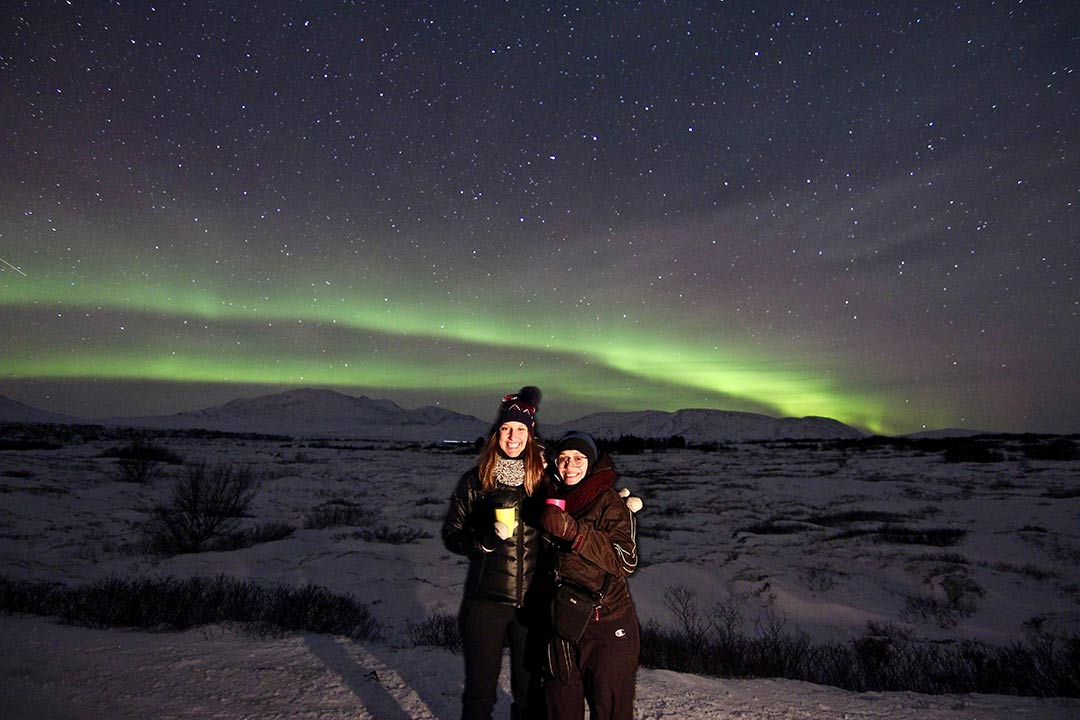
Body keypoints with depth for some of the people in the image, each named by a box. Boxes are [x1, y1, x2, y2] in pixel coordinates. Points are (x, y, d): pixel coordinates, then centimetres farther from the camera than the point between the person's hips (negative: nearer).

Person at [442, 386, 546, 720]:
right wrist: (486, 538, -17)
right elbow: (451, 535, -1)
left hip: (533, 602, 1)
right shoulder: (474, 481, -3)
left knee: (529, 690, 16)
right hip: (485, 601, -1)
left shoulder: (543, 478, -2)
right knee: (480, 689, 13)